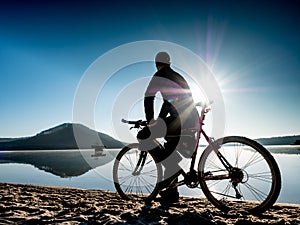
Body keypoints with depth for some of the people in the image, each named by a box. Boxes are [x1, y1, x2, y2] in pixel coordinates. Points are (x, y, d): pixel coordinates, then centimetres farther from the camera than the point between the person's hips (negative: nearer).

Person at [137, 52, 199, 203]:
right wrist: (160, 120, 38)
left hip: (180, 119, -9)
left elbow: (149, 97, -6)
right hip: (192, 120, 9)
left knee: (143, 136, -1)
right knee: (170, 151, 20)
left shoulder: (160, 76, 3)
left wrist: (150, 121, 1)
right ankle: (171, 194, 26)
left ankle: (170, 164, -4)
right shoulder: (177, 76, 28)